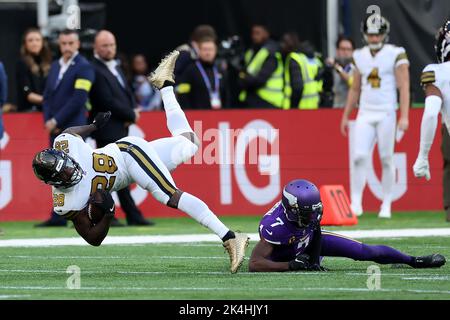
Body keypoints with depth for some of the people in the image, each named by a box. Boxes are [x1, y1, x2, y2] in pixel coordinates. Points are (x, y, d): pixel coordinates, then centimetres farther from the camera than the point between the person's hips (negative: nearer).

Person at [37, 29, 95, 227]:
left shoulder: (84, 68, -6)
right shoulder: (55, 66, 17)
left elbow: (78, 99, -14)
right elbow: (47, 96, 16)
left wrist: (56, 121, -13)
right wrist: (48, 121, 0)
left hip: (72, 128, -7)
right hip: (55, 129, 7)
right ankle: (58, 217, 9)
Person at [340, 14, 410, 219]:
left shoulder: (396, 55, -4)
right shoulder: (360, 56, 10)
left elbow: (404, 87, -8)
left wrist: (404, 116, -15)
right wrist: (345, 116, 17)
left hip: (386, 114, -3)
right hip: (365, 114, 4)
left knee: (386, 159, 1)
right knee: (359, 157, -7)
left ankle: (386, 206, 8)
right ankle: (355, 203, -5)